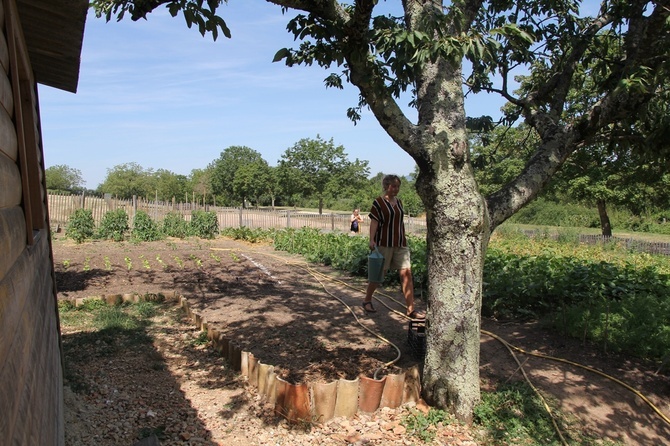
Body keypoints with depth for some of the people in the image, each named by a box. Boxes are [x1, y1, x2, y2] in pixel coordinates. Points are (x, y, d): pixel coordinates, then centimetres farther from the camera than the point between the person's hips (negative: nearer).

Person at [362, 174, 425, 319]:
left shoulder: (399, 202, 13)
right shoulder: (378, 202, -5)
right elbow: (374, 222, -10)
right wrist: (372, 240, -19)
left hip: (400, 244, 6)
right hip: (384, 243, -5)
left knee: (406, 273, -3)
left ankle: (411, 309, 0)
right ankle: (367, 301, 25)